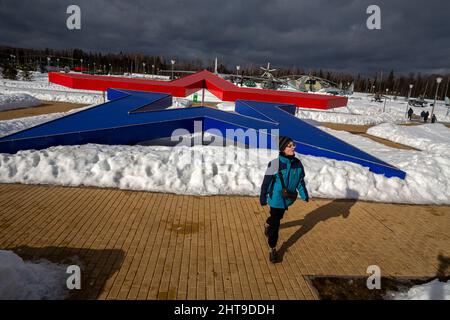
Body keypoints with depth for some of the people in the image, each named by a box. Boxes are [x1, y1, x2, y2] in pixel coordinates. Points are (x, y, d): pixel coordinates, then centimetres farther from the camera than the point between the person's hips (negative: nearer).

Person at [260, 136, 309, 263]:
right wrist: (263, 197, -12)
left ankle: (268, 224, 59)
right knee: (275, 224, 1)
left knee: (278, 216, 27)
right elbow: (266, 182, -16)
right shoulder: (275, 163, -23)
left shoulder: (297, 163, -6)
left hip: (288, 199, 6)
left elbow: (300, 180, 7)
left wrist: (304, 194, 5)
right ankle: (272, 249, 15)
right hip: (276, 199, -6)